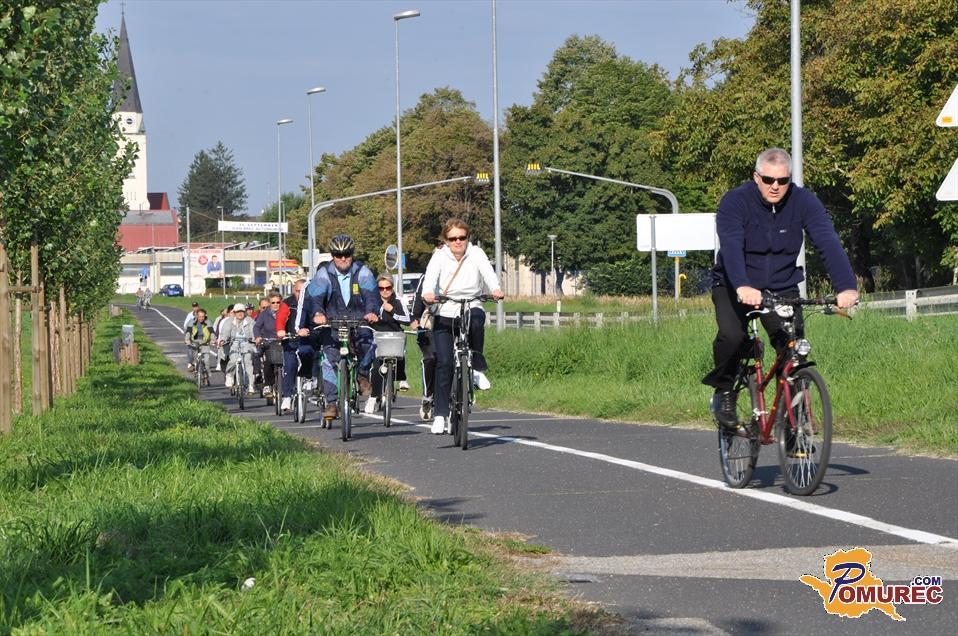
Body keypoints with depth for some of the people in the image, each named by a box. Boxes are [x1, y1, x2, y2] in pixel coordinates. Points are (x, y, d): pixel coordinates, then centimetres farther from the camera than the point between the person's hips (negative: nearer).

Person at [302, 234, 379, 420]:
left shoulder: (362, 272, -1)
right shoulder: (324, 274, -2)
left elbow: (371, 295, -15)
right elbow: (315, 297, -15)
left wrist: (371, 312, -37)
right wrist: (317, 313, -37)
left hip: (358, 322, 0)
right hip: (332, 324, 0)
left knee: (367, 342, -29)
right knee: (329, 360, -14)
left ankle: (363, 374, 0)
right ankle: (331, 403, -9)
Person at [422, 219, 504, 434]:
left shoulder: (475, 253, 1)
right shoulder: (440, 256, 1)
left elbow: (488, 271, -16)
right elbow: (431, 275, -17)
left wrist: (495, 289, -38)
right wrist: (428, 293, -40)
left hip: (471, 308, 0)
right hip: (445, 315, 0)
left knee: (476, 319, -37)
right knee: (444, 363, -9)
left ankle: (477, 367, -17)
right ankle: (440, 414, -1)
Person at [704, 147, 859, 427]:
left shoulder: (803, 201, -11)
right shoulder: (735, 202, -18)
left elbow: (828, 243, -23)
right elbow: (731, 246, -33)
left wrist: (846, 287, -39)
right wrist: (743, 287, -52)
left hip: (782, 287, 2)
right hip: (735, 287, -2)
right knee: (732, 336, -27)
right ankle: (723, 393, 0)